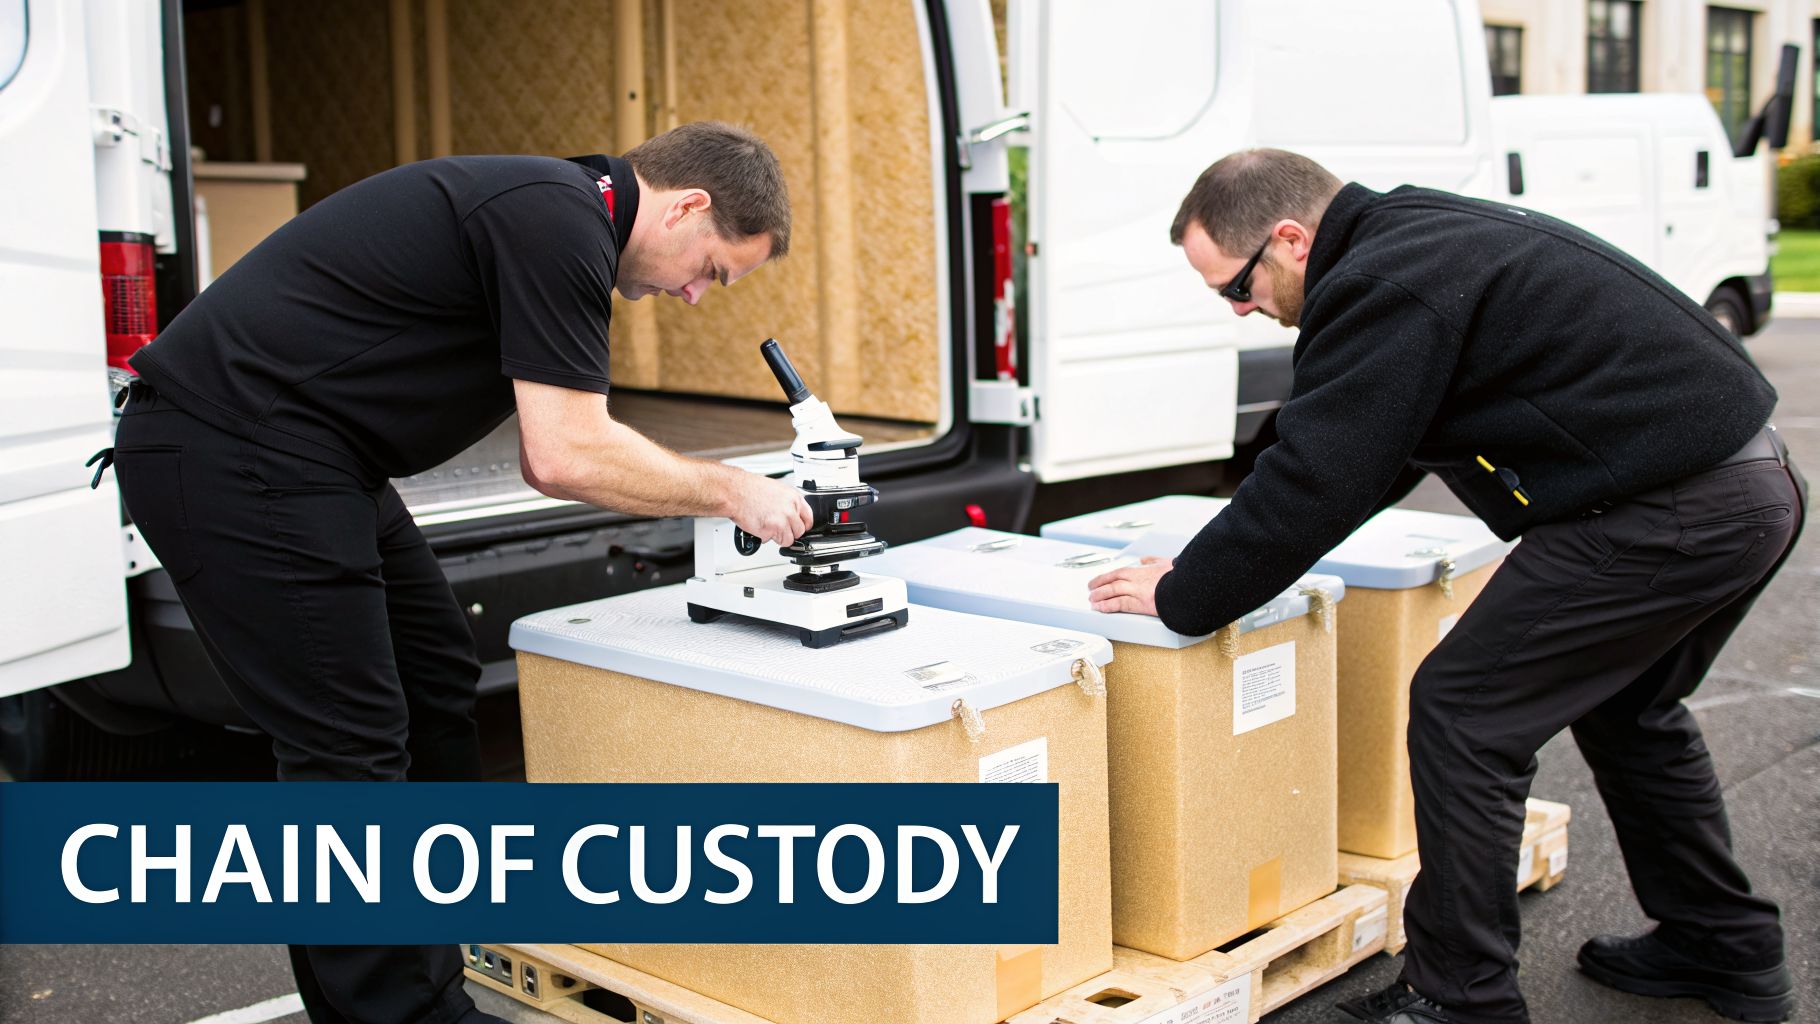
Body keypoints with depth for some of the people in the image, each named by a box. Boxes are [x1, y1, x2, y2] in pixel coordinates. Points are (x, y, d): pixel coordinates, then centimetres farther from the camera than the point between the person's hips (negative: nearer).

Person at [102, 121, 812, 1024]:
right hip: (233, 461, -11)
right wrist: (729, 491, -8)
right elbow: (566, 457, -21)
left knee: (436, 678, 18)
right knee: (350, 748, -6)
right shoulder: (560, 220, -17)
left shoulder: (558, 212, 15)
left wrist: (713, 491, 13)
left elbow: (551, 459, 19)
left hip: (292, 457, 11)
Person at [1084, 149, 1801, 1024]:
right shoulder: (1419, 238, 16)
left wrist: (1182, 600, -8)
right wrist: (1219, 559, 23)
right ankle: (1726, 952, 40)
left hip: (1671, 515, -11)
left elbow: (1310, 482, -19)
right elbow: (1340, 462, 24)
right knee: (1625, 709, 27)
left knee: (1464, 713, -5)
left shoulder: (1383, 289, -18)